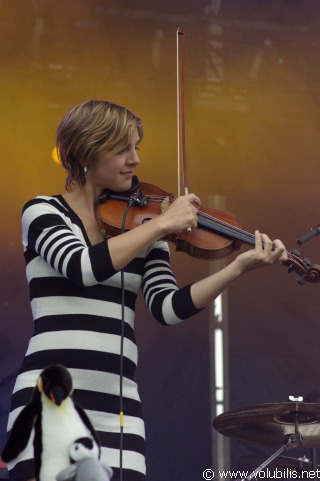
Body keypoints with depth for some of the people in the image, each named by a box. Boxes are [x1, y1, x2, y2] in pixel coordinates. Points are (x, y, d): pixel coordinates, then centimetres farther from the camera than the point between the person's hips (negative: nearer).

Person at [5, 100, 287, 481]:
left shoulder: (141, 228, 13)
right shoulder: (43, 213, 2)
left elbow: (167, 308, 0)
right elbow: (83, 267, -18)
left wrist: (239, 266, -10)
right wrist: (162, 223, -14)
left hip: (118, 406, 4)